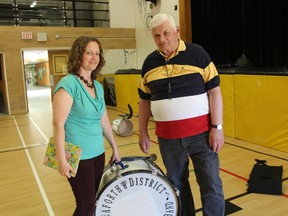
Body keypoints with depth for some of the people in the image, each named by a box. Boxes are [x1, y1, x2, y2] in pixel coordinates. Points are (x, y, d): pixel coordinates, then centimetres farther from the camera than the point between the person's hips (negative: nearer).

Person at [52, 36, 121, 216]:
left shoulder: (98, 86, 8)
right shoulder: (69, 83, -15)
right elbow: (58, 124, -18)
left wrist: (115, 148, 18)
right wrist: (62, 159, -20)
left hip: (98, 153, 7)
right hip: (78, 156, -7)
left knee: (93, 201, 17)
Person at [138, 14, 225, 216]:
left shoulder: (197, 53, -4)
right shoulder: (149, 62, 6)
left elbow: (214, 91, -5)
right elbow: (145, 101, 11)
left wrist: (217, 127, -10)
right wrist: (143, 133, 10)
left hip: (201, 133, -3)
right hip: (167, 136, 3)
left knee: (211, 184, 4)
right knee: (177, 184, 16)